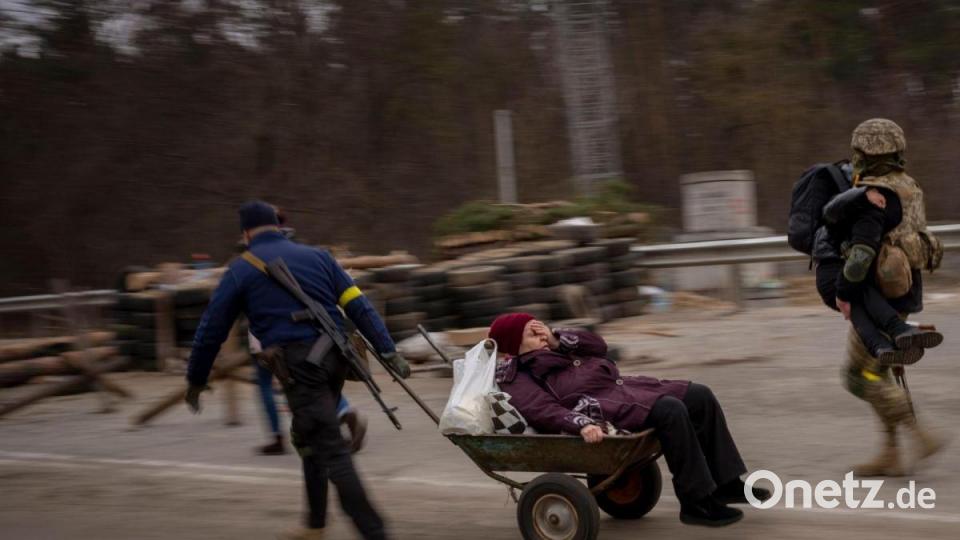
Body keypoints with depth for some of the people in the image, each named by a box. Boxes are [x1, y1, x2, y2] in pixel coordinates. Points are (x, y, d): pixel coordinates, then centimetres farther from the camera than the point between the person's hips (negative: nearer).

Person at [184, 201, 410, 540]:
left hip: (298, 363, -5)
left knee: (331, 451, -6)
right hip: (334, 356, 5)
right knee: (311, 440, 23)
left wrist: (195, 381, 19)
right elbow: (359, 306, 8)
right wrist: (388, 351, 6)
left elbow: (211, 329, 8)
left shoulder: (241, 270, 6)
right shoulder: (317, 256, 16)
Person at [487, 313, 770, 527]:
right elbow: (544, 411, -19)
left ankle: (727, 483, 4)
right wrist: (582, 425, -35)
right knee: (670, 410, -29)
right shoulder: (516, 379, -3)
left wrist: (558, 340, 4)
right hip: (598, 407, -10)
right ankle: (696, 502, -20)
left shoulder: (550, 350, 25)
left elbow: (597, 346, 19)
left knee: (700, 396, 0)